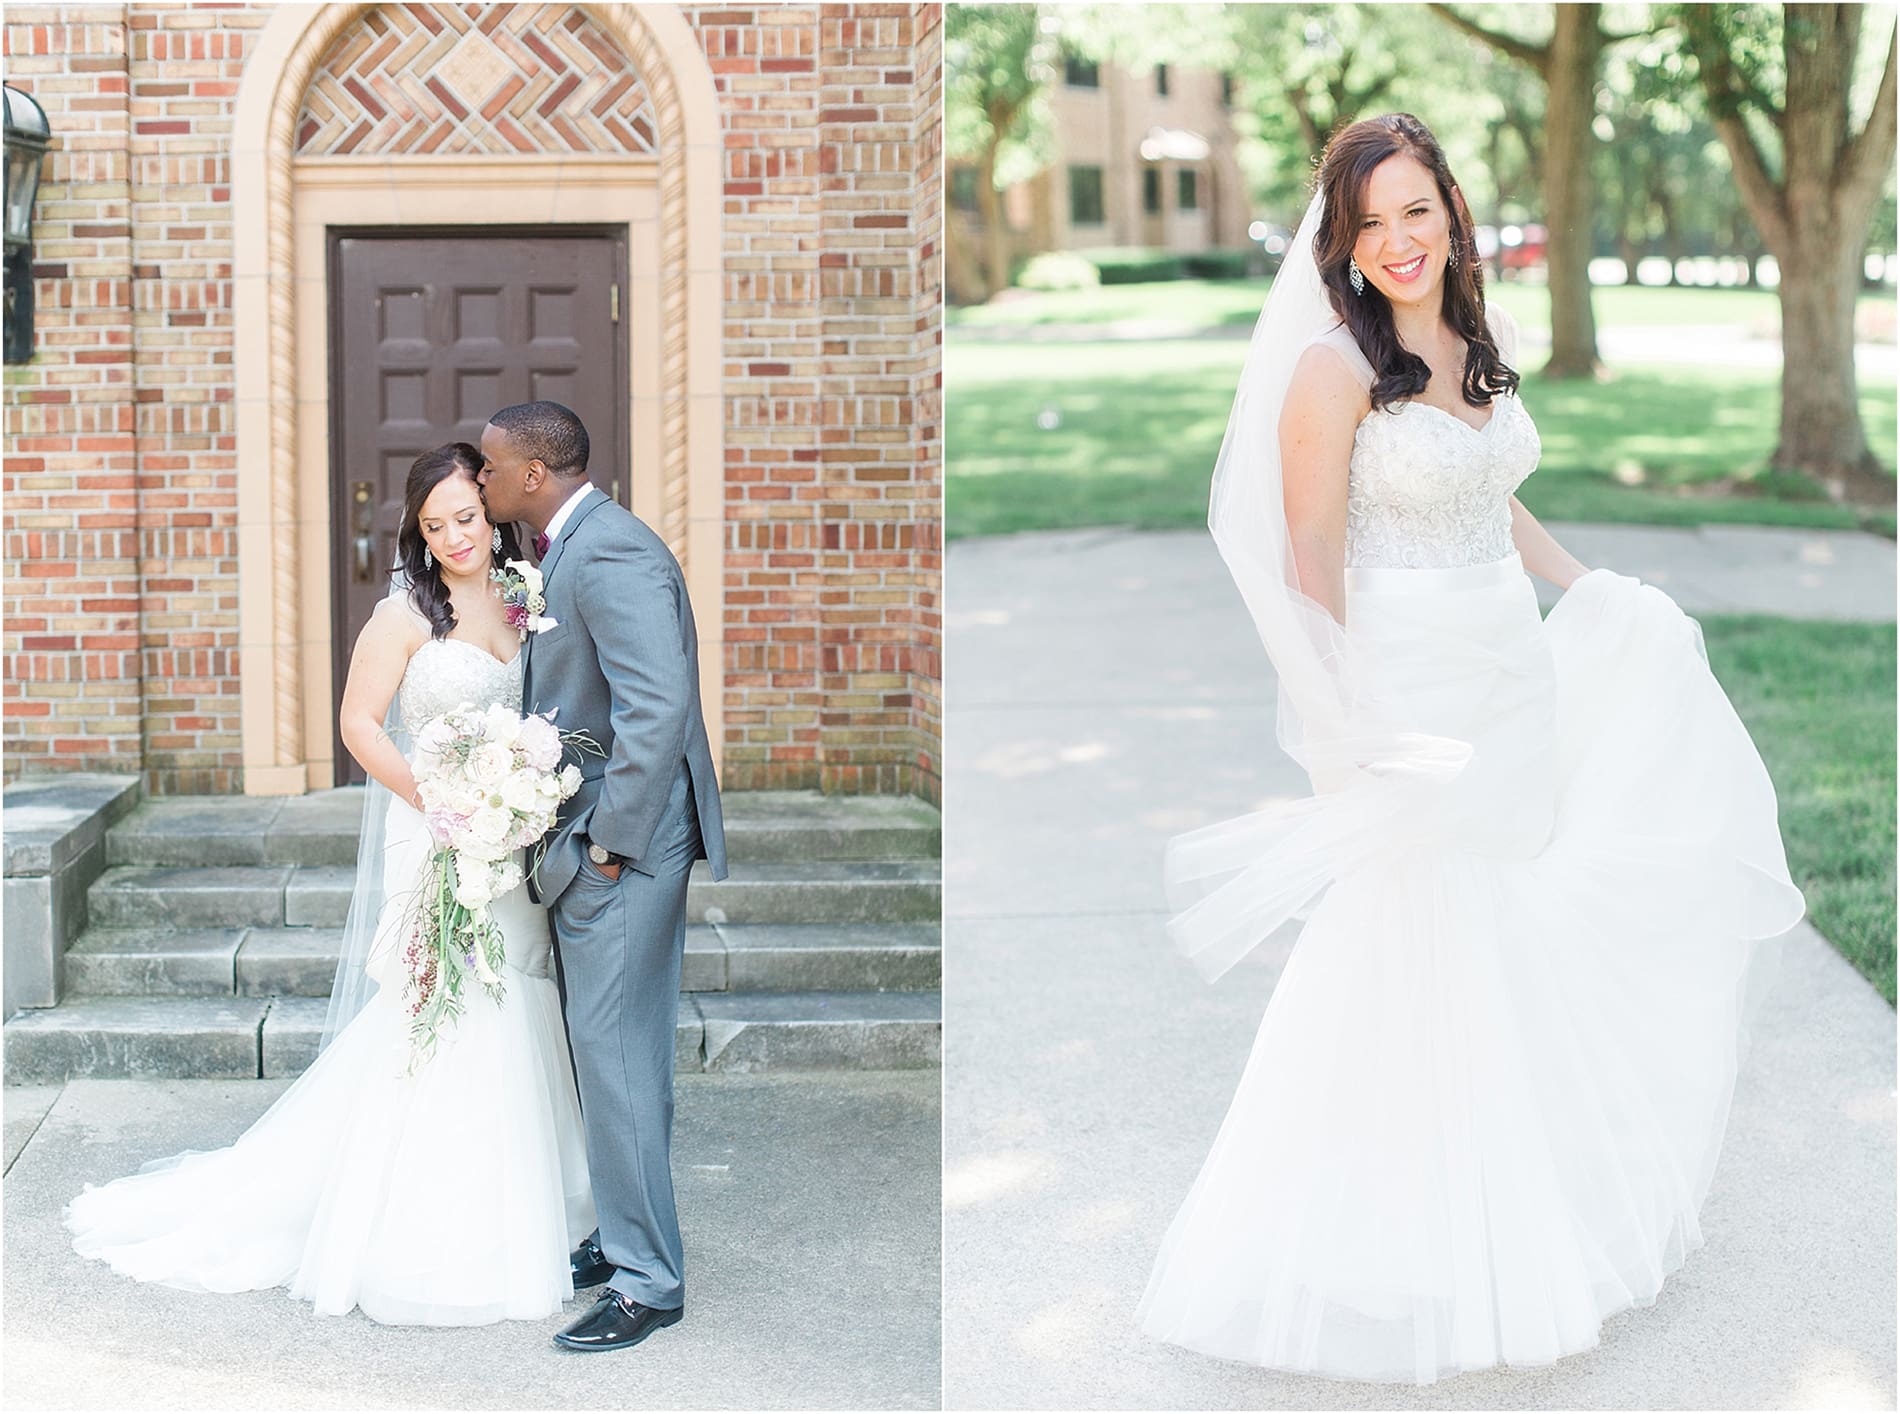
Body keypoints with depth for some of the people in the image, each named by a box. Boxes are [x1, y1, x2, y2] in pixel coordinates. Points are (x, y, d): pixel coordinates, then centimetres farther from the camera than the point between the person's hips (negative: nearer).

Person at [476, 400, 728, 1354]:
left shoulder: (611, 553, -19)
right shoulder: (565, 551, 14)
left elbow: (657, 707, -26)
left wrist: (612, 843, -21)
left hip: (619, 849, -10)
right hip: (588, 843, 10)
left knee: (615, 1054, -5)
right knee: (615, 1051, 17)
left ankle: (646, 1280, 3)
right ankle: (631, 1233, 28)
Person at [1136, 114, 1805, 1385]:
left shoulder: (1483, 347, 8)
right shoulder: (1334, 368, -14)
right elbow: (1311, 556, -15)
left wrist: (1603, 600, 24)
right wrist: (1352, 712, -19)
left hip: (1516, 671, 7)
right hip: (1408, 688, -7)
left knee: (1514, 929, 16)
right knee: (1416, 954, -2)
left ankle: (1519, 1208, 33)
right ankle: (1411, 1238, 12)